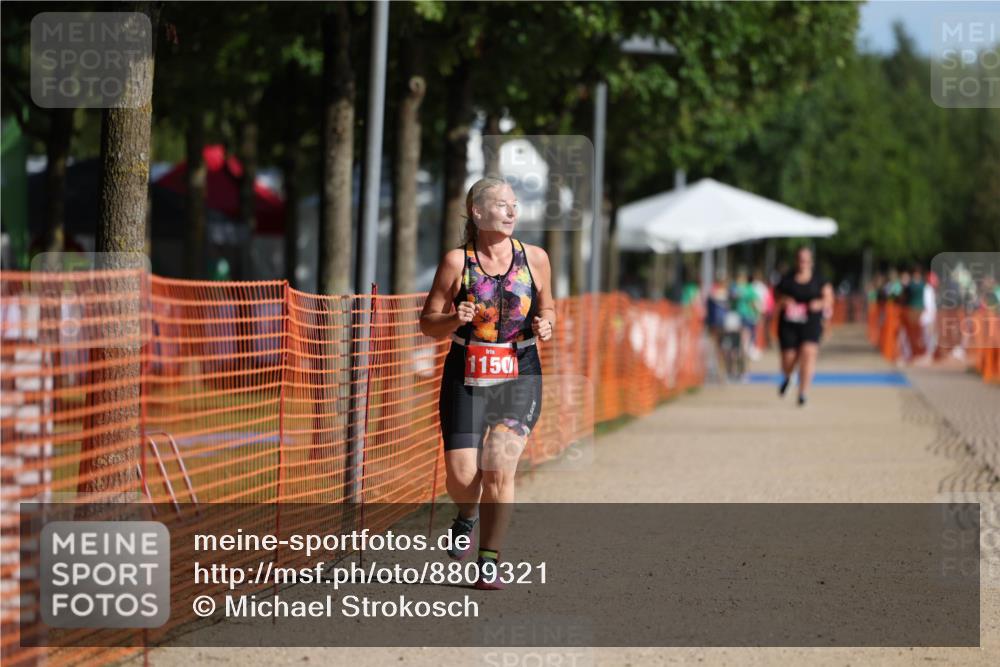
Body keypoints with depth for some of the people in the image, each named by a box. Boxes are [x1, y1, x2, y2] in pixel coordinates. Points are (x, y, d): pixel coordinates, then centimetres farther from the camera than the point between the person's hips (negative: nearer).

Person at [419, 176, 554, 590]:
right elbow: (428, 323, 2)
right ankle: (467, 516, 31)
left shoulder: (534, 258, 3)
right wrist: (454, 319, -19)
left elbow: (547, 308, 18)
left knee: (499, 469, -12)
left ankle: (489, 562, 1)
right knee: (461, 478, -6)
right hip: (466, 377, 0)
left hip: (519, 377, 1)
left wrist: (545, 325, -5)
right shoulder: (457, 262, -2)